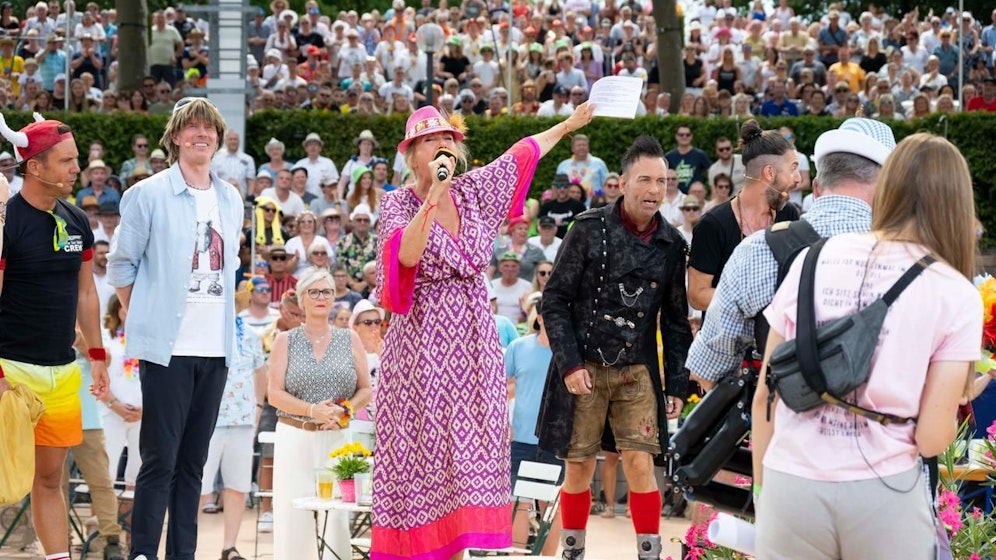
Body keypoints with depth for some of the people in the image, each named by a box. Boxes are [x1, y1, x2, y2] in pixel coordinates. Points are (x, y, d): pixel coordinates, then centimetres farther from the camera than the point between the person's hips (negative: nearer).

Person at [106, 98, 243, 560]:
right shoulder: (148, 195, -3)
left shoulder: (231, 200, 12)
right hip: (167, 347, -5)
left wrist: (224, 320, 14)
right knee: (160, 459, -6)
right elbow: (121, 265, 1)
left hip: (215, 348, 5)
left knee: (193, 461, 9)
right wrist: (144, 320, 2)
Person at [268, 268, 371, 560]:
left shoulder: (350, 339, 9)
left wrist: (345, 410, -11)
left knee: (337, 515, -7)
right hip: (295, 437, -1)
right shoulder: (285, 341, 6)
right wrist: (312, 410, -16)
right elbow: (274, 394, -1)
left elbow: (365, 390, 9)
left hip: (338, 438, 1)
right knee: (293, 514, -5)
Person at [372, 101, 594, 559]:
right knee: (421, 445, -4)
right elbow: (406, 255, -23)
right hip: (422, 338, -4)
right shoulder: (399, 204, -4)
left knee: (469, 444, 2)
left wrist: (568, 124, 32)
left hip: (474, 335, 4)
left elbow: (521, 154, 22)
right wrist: (433, 197, -27)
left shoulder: (474, 189, 9)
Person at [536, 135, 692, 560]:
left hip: (637, 370, 2)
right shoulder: (589, 230, -7)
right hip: (584, 367, -2)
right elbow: (555, 301, -5)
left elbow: (675, 319, 9)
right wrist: (569, 363, -13)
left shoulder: (672, 245, 2)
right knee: (579, 468, 6)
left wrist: (677, 384, 5)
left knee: (640, 464, -6)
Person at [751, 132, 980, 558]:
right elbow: (932, 438, -5)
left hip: (791, 487, 2)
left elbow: (764, 396, 7)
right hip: (884, 495, -2)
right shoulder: (956, 294, -3)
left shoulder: (812, 260, 4)